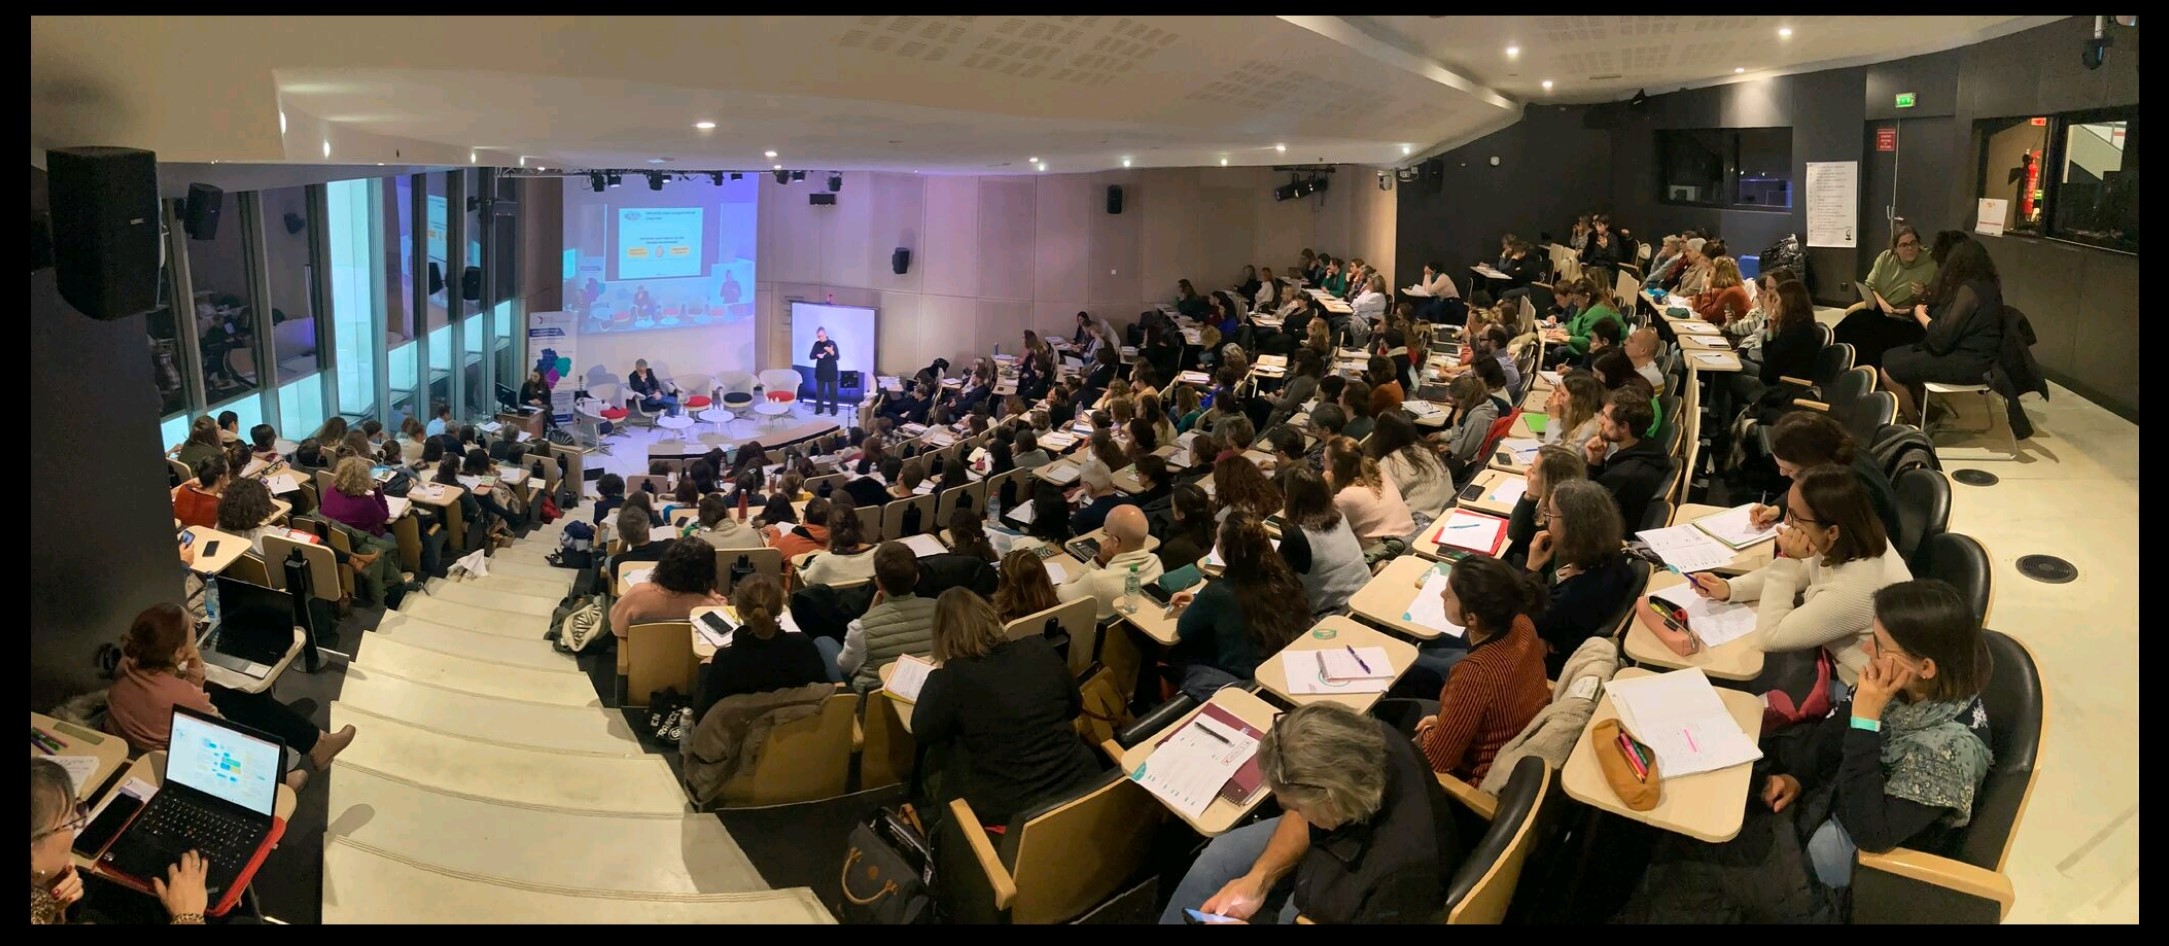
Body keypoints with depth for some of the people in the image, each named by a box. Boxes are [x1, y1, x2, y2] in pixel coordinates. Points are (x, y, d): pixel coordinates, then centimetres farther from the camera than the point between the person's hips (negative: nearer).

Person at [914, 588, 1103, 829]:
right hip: (1079, 784, 4)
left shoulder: (953, 676, -13)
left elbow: (922, 732, 3)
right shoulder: (1038, 648, -1)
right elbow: (1075, 706, 14)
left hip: (1008, 810, -4)